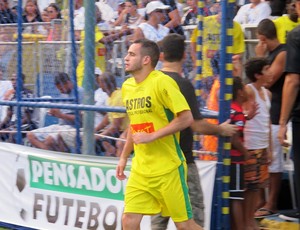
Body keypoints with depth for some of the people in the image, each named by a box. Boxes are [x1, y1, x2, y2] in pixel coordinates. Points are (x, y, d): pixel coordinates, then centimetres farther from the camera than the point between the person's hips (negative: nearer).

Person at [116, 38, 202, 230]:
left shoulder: (163, 82, -14)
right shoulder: (127, 86, 9)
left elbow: (186, 118, -18)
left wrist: (152, 136, -20)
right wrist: (124, 157, 19)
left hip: (168, 168, -7)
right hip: (140, 168, 7)